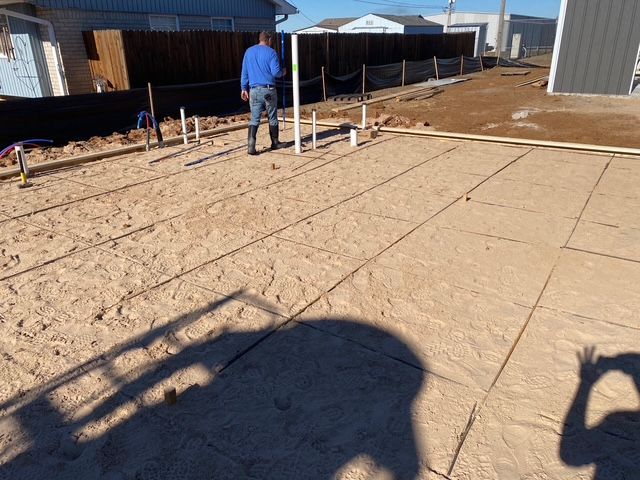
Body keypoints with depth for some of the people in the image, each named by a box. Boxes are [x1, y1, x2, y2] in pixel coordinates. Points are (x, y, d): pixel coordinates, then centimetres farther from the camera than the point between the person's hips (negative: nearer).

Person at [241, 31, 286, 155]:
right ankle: (275, 143, 23)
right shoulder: (271, 52, -5)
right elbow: (276, 72, -11)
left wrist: (244, 88, 16)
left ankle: (251, 145, -16)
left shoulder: (249, 51, 9)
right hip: (268, 90, -3)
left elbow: (244, 72, 10)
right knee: (272, 117, 12)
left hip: (254, 90, 3)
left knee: (254, 118, 0)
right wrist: (283, 72, 11)